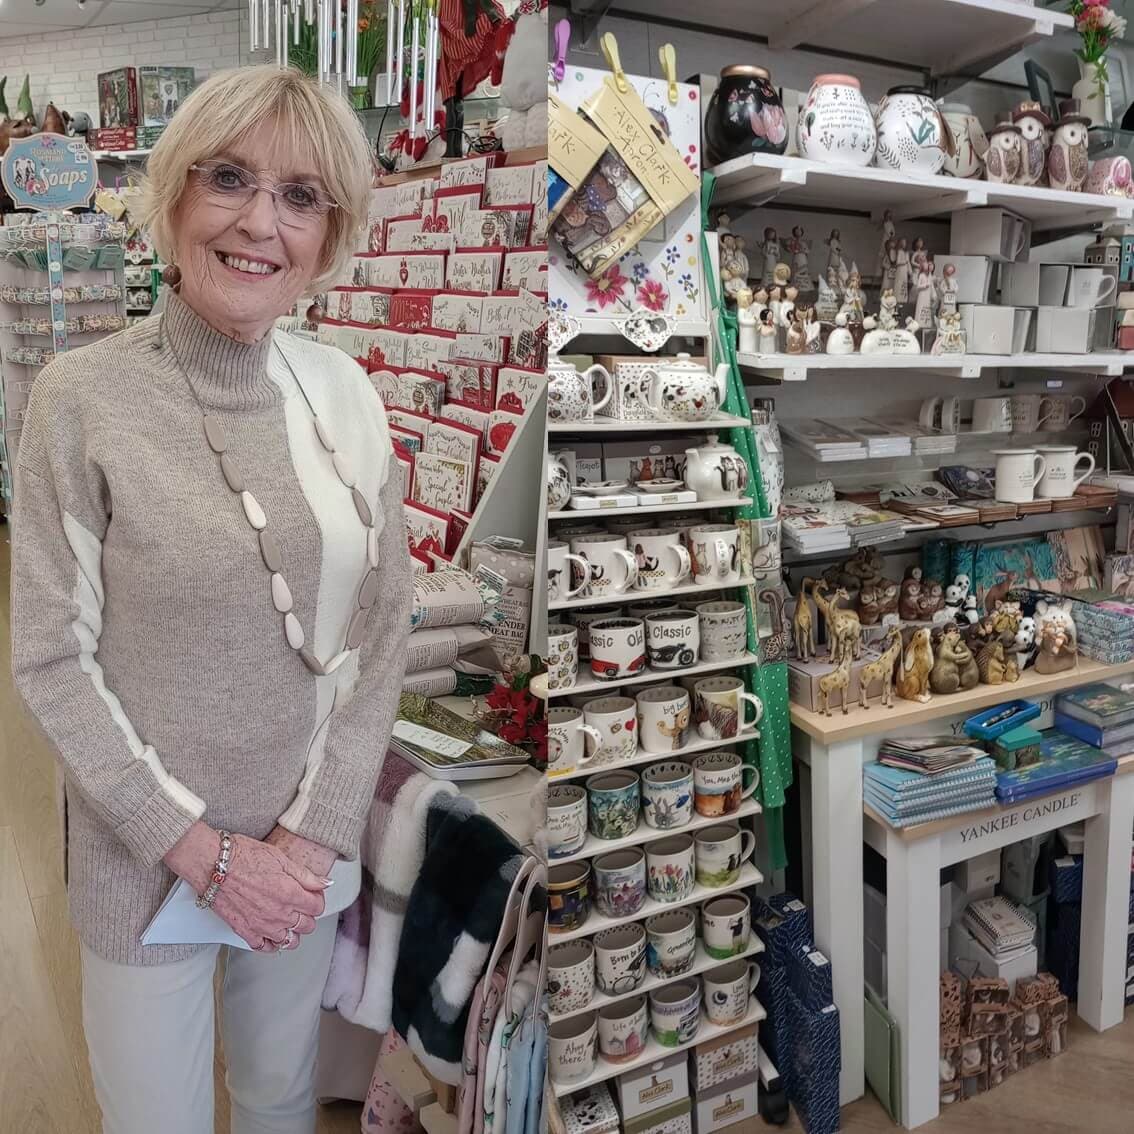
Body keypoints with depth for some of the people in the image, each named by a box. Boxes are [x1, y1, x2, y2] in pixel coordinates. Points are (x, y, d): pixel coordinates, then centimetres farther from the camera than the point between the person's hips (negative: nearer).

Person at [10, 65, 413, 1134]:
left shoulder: (344, 393, -4)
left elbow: (383, 629, -2)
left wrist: (314, 831, -7)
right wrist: (203, 850, -13)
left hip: (309, 846, 3)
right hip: (145, 852, -2)